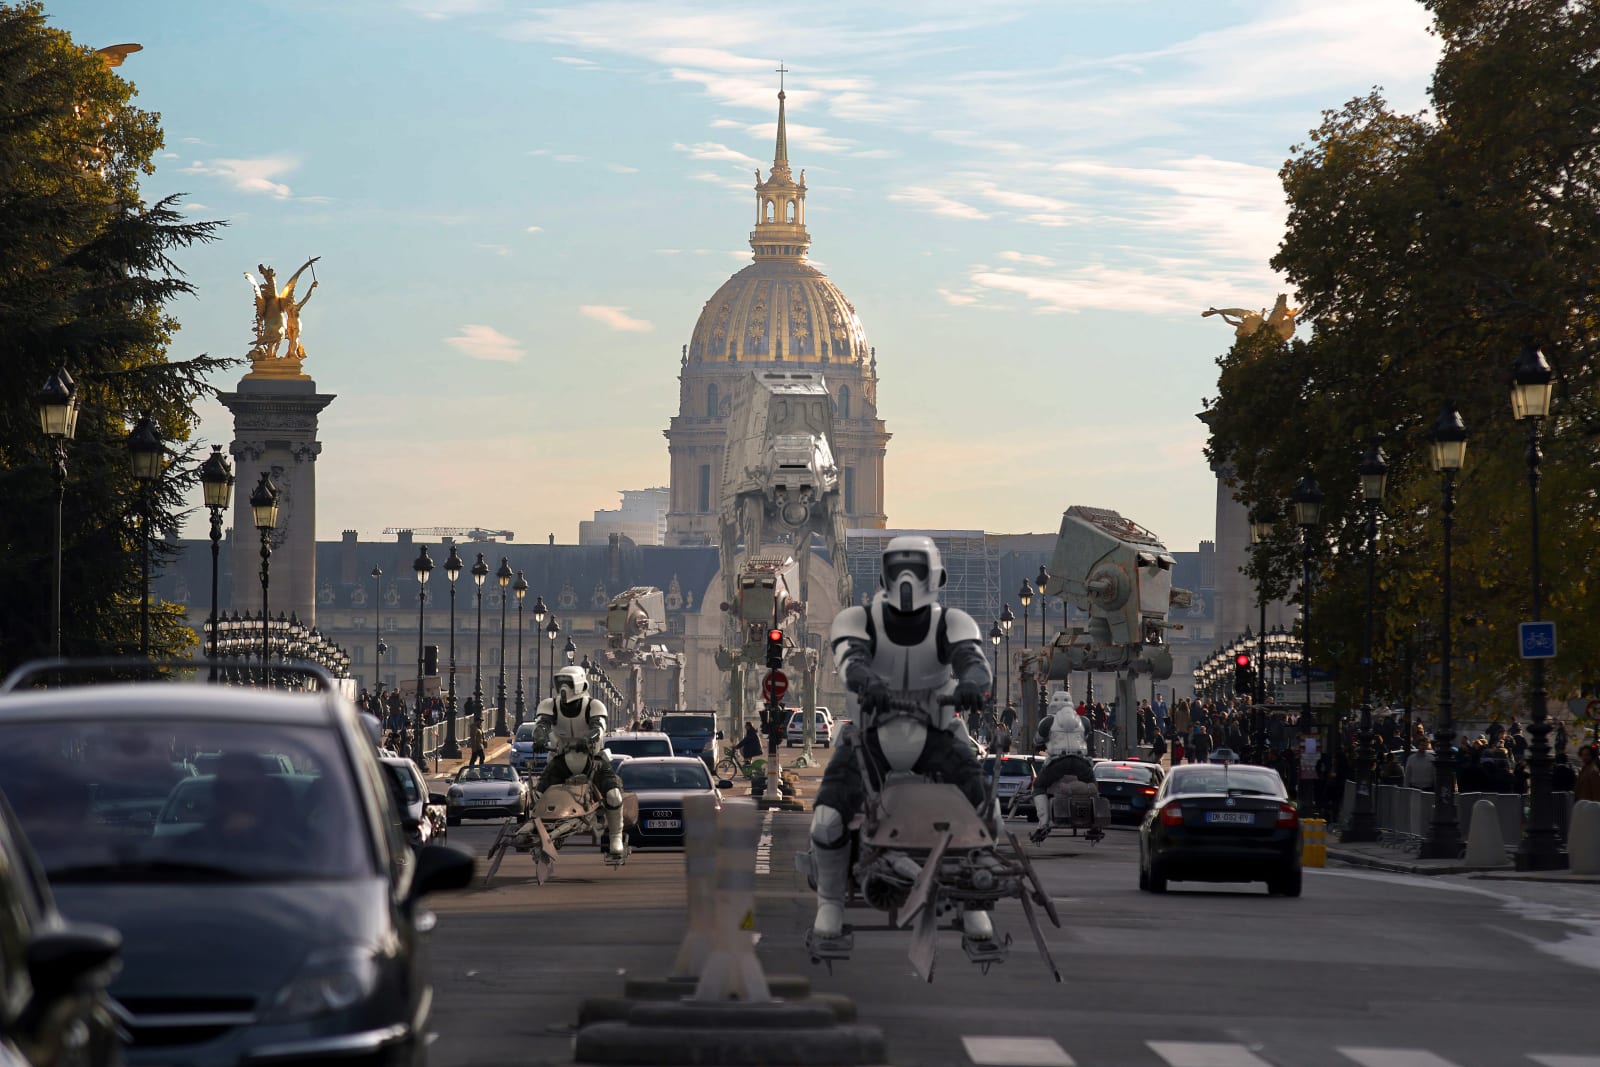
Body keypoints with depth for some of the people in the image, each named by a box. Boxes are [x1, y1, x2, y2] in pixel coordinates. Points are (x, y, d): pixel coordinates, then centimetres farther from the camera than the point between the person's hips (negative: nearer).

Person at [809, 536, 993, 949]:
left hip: (937, 736, 1)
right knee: (828, 820, -24)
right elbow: (851, 661, -29)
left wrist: (971, 684, -51)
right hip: (872, 733, -1)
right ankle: (830, 902, 2)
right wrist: (868, 682, -54)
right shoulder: (856, 621, -7)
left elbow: (974, 661, -25)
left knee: (985, 818, -21)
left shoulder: (953, 624, -5)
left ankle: (973, 903, 2)